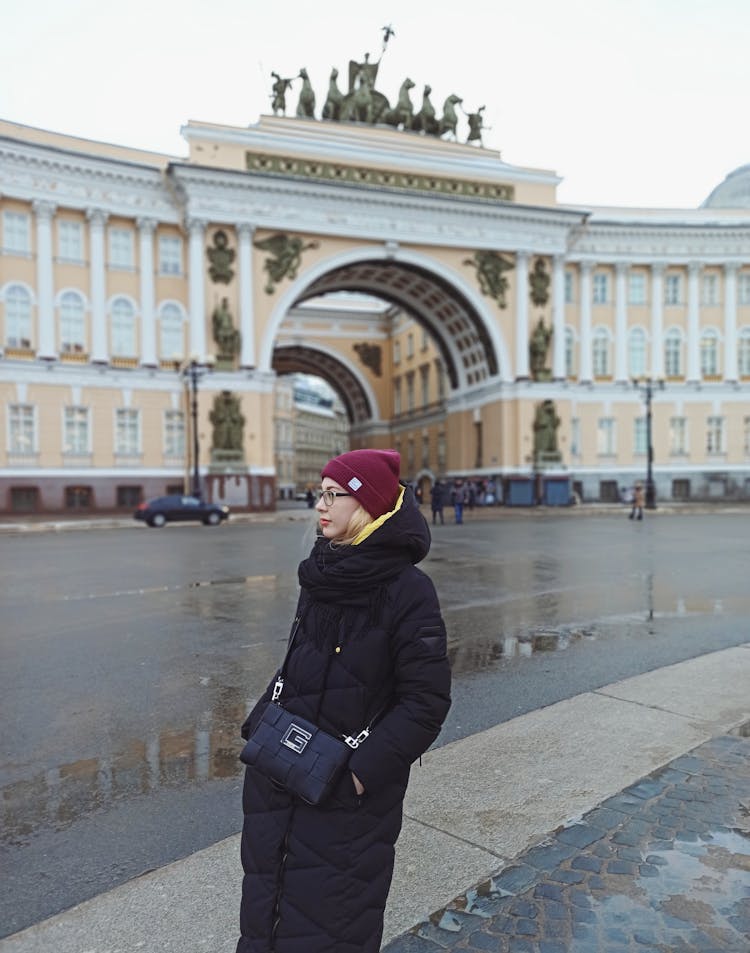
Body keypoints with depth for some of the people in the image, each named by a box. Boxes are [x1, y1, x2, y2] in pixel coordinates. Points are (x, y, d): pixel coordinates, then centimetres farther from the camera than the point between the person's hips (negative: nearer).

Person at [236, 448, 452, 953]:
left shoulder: (407, 589, -19)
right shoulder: (322, 574, 2)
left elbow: (426, 700, -18)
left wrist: (363, 771, -19)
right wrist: (260, 724, 5)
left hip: (348, 793, -6)